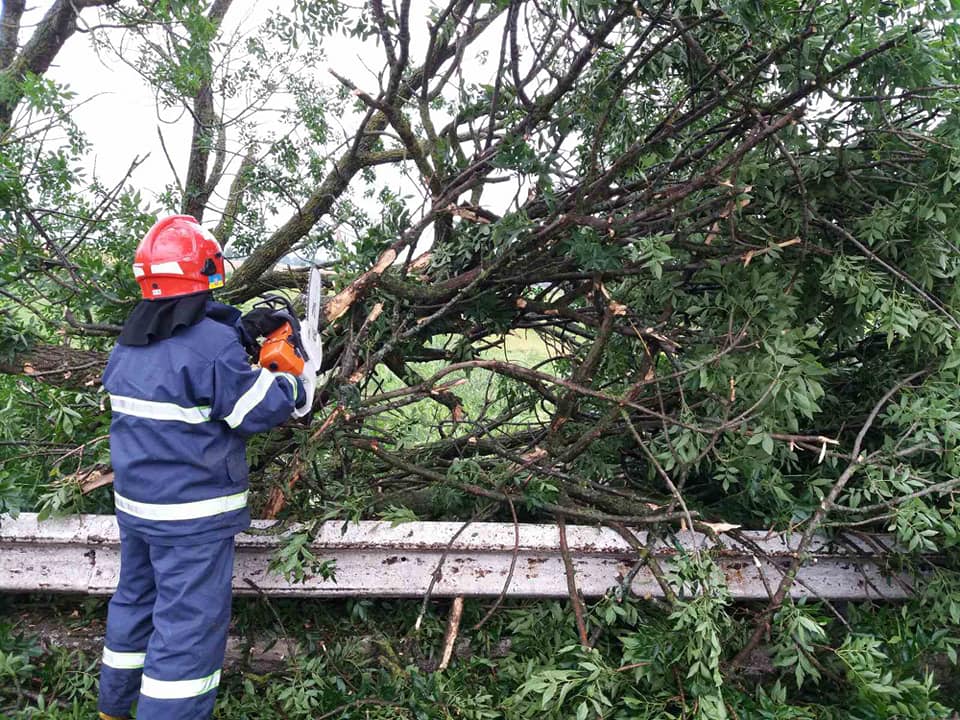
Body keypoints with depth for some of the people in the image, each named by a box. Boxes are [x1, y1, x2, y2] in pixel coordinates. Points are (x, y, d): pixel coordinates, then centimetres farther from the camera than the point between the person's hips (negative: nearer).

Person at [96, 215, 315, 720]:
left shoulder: (131, 341, 3)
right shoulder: (211, 342, -22)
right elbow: (260, 409, -17)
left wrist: (241, 332, 8)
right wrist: (302, 386, 0)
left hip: (134, 503, 8)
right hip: (193, 516, -8)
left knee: (135, 600, 24)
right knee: (189, 625, 2)